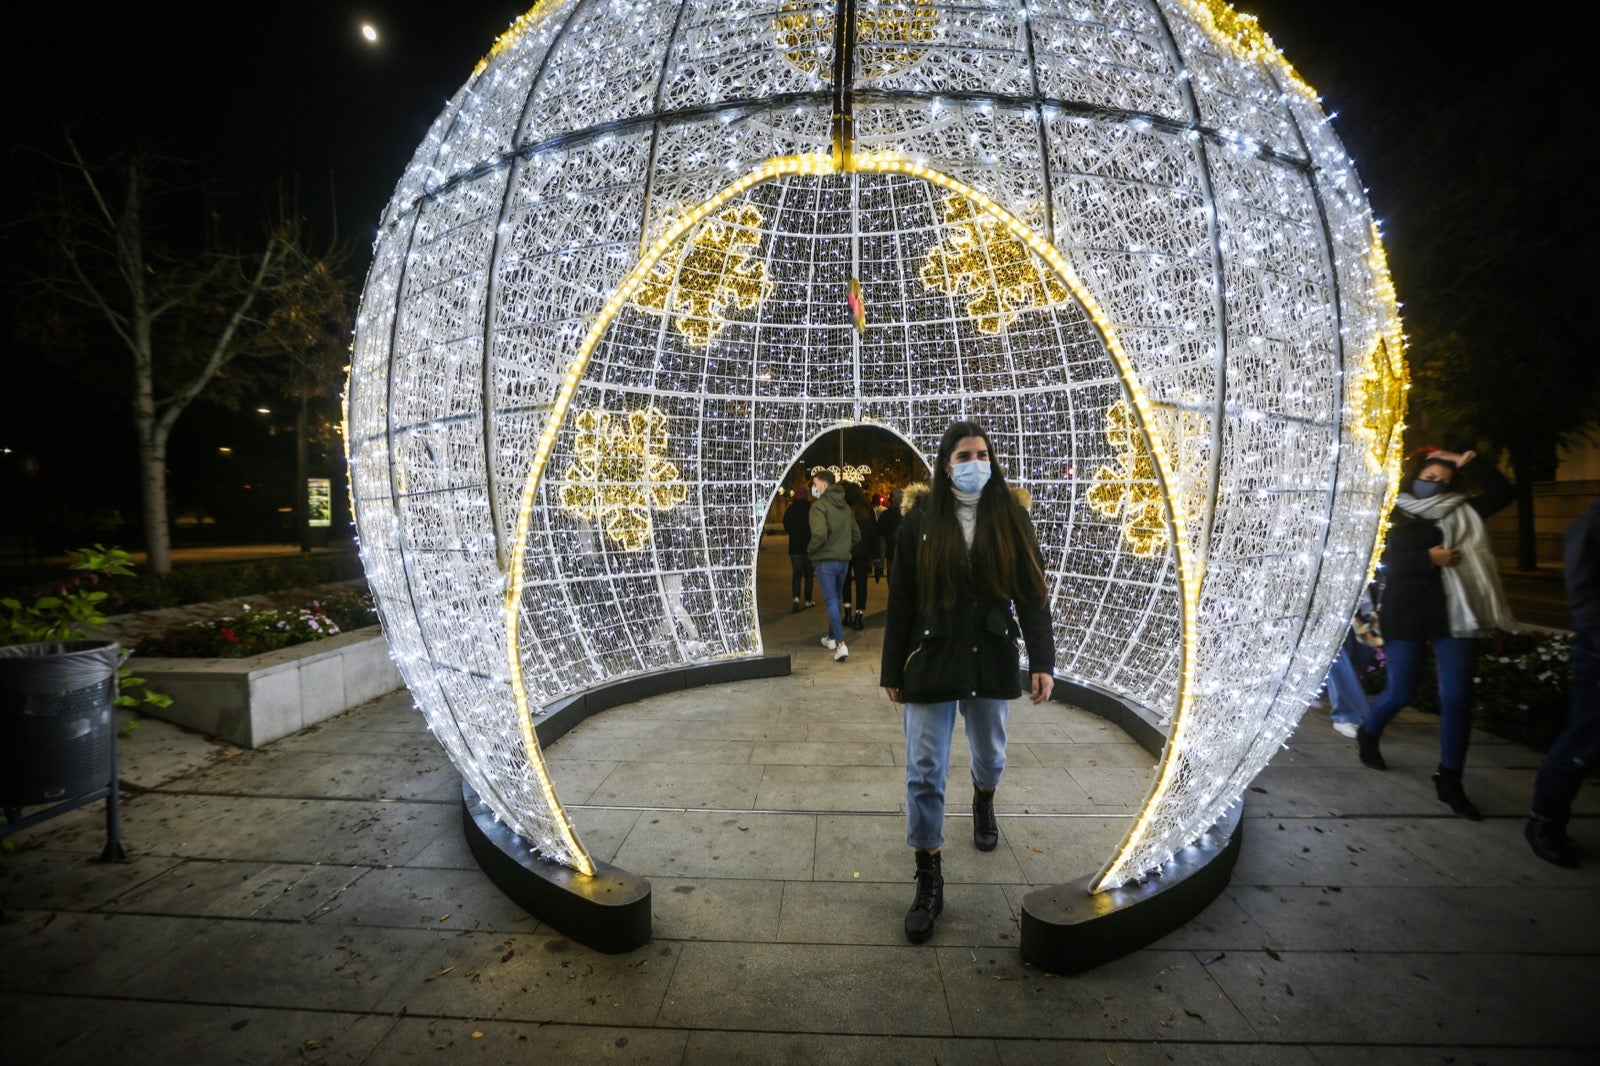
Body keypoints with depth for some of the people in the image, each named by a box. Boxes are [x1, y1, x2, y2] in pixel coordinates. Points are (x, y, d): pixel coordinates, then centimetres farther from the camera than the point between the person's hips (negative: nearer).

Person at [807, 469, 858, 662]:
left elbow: (819, 534, -25)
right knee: (835, 598, 20)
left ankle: (841, 644, -13)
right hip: (844, 559, 7)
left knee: (831, 601, -5)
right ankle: (832, 637, 32)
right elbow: (856, 535, 15)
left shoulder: (819, 505, -13)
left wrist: (810, 550, -9)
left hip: (825, 560, -7)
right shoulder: (845, 506, 11)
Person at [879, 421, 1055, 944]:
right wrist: (893, 670, -1)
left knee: (990, 754, 22)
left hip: (992, 658, 2)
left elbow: (1032, 591, -3)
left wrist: (1042, 661, -10)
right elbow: (900, 600, -3)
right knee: (925, 772, 0)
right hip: (932, 660, -1)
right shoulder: (920, 519, -5)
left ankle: (983, 802, 57)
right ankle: (929, 882, 14)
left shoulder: (1010, 516, -2)